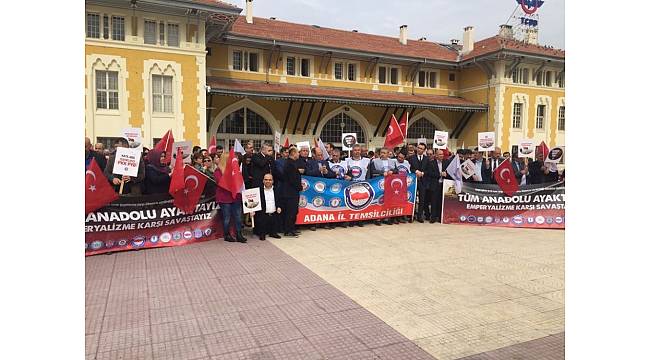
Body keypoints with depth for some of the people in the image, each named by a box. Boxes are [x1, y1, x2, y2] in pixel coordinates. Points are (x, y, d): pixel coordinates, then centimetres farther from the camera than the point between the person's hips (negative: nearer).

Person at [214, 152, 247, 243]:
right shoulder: (218, 171, -1)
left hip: (236, 196, 5)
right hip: (225, 198, -5)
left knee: (238, 216, 2)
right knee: (227, 218, 2)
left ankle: (238, 235, 7)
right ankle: (226, 235, 15)